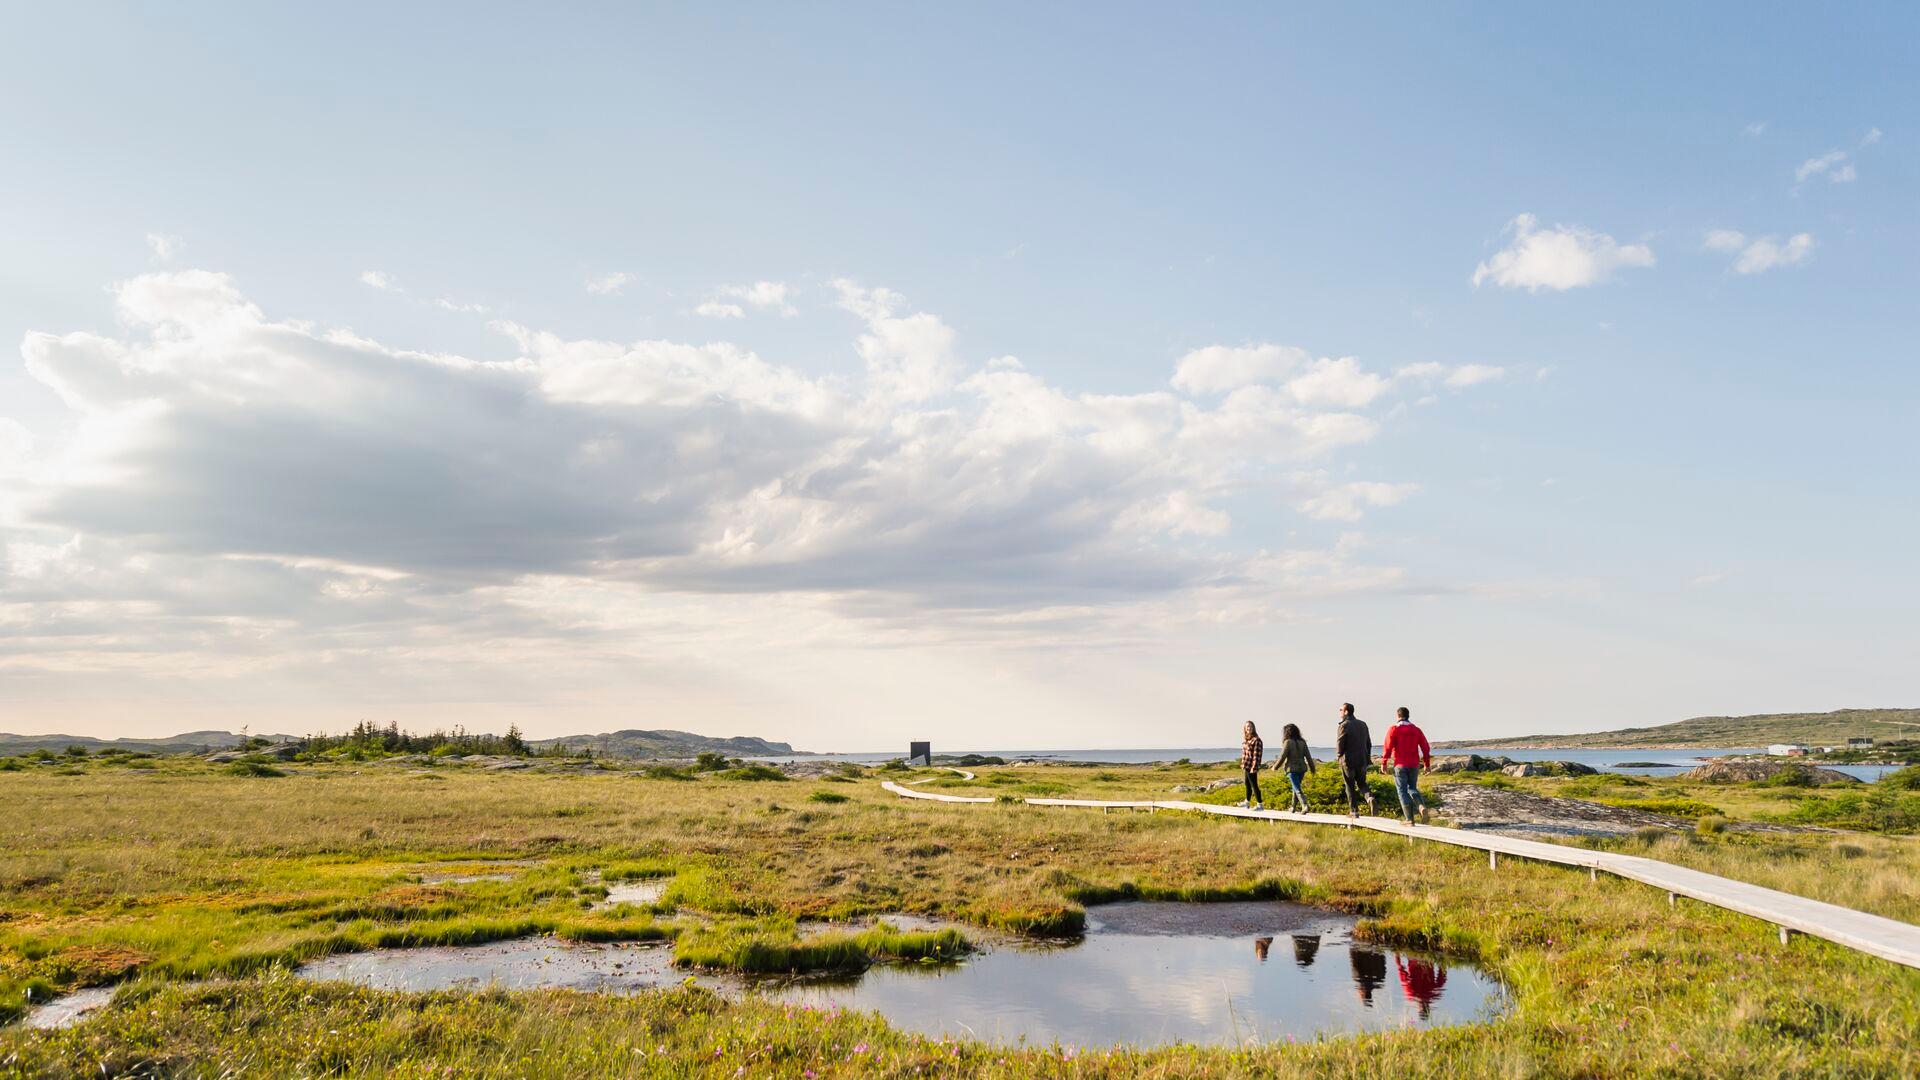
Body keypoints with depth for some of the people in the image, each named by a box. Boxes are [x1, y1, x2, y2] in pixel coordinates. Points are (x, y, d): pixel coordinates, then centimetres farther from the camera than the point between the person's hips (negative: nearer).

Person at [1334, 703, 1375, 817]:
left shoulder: (1344, 726, -13)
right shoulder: (1363, 724, 8)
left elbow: (1339, 744, -15)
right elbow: (1369, 743, 11)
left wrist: (1338, 756, 4)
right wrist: (1367, 757, 19)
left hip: (1348, 761, -5)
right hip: (1362, 760, 5)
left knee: (1350, 786, 5)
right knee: (1362, 783, 17)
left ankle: (1354, 811, 6)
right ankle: (1370, 798, -11)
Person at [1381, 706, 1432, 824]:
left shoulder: (1394, 729, -5)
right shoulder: (1416, 730, 7)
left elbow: (1387, 747, -13)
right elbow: (1425, 748, 6)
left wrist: (1384, 763, -8)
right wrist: (1427, 764, 16)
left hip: (1400, 765, -4)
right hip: (1414, 765, 4)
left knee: (1402, 791, 3)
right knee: (1412, 788, 19)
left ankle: (1409, 819, -2)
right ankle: (1422, 806, -9)